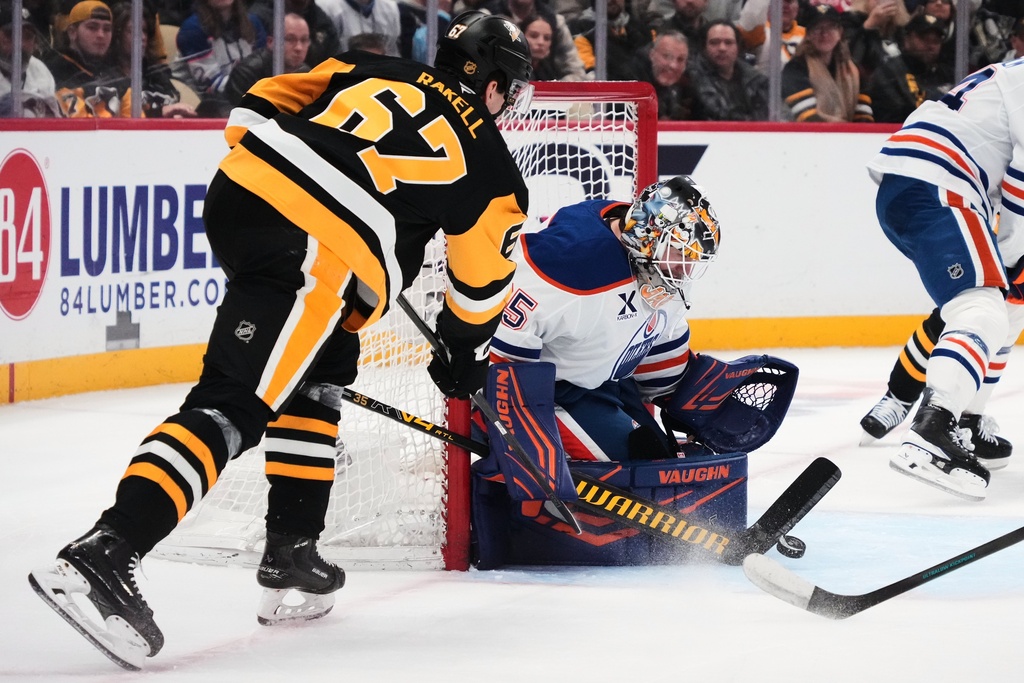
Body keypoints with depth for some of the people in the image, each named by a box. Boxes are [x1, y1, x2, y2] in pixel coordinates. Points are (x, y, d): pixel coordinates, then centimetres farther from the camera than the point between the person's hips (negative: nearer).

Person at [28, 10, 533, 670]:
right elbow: (482, 284, 26)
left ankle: (291, 552, 26)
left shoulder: (372, 69, 25)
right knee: (231, 409, -12)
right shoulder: (489, 162, 14)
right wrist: (464, 359, 43)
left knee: (321, 375, 26)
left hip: (234, 194, 7)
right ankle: (103, 554, -28)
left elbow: (257, 108, 21)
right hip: (314, 262, -7)